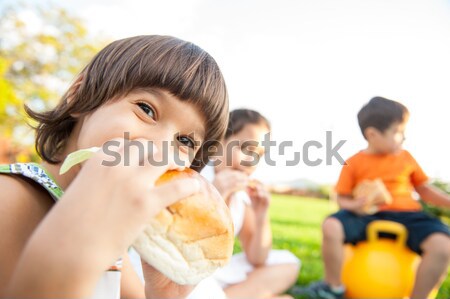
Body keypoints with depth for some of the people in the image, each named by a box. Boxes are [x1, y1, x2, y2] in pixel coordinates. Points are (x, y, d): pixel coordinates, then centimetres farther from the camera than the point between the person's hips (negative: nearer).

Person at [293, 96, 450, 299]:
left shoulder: (405, 157, 12)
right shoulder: (354, 163, 3)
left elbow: (424, 190, 20)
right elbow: (342, 199, 5)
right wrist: (354, 205, -18)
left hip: (406, 216, 2)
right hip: (367, 216, -2)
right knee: (331, 226, -30)